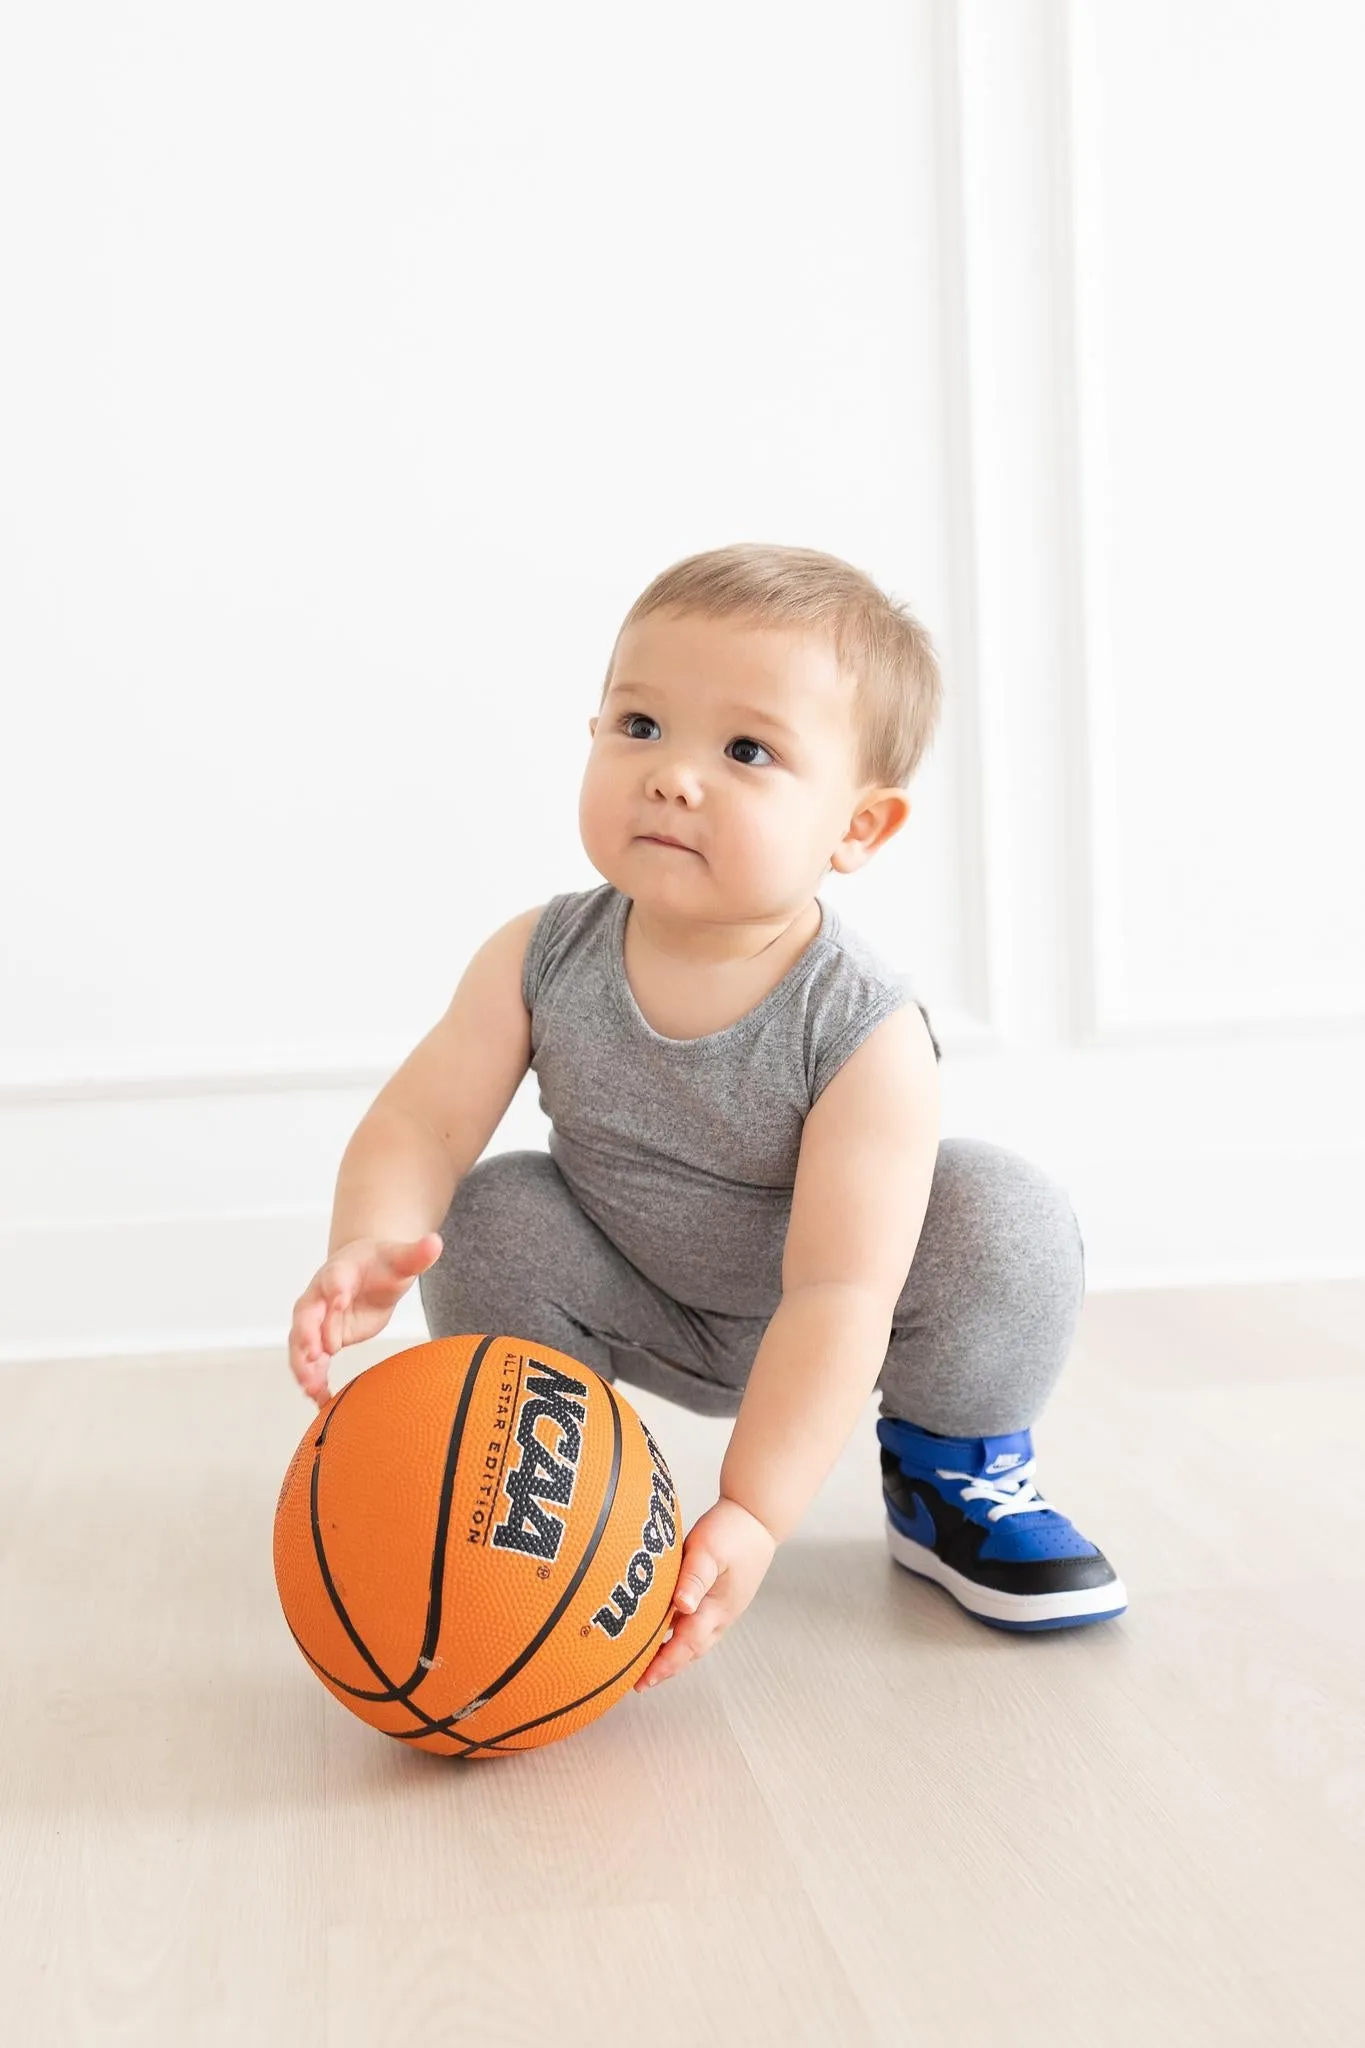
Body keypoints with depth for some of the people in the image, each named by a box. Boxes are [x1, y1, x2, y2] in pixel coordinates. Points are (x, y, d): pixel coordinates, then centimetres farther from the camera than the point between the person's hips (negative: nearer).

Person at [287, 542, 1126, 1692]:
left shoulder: (864, 1034, -32)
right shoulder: (541, 962, -21)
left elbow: (836, 1296, -36)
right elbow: (422, 1122, -20)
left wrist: (753, 1515, -44)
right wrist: (370, 1243, -44)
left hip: (820, 1326, -3)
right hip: (640, 1311, 3)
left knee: (1007, 1219, -28)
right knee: (489, 1221, -23)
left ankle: (951, 1467, 3)